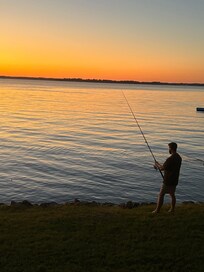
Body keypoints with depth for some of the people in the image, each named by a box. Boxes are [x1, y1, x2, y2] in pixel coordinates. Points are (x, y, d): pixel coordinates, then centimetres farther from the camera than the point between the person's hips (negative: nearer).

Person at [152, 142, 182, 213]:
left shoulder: (170, 159, -24)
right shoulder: (179, 157, 5)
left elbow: (162, 168, -20)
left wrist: (157, 164, 0)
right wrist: (159, 166, 11)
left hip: (168, 181, -8)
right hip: (175, 180, 8)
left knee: (161, 195, 2)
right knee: (172, 194, 18)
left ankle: (157, 210, 8)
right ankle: (172, 209, 25)